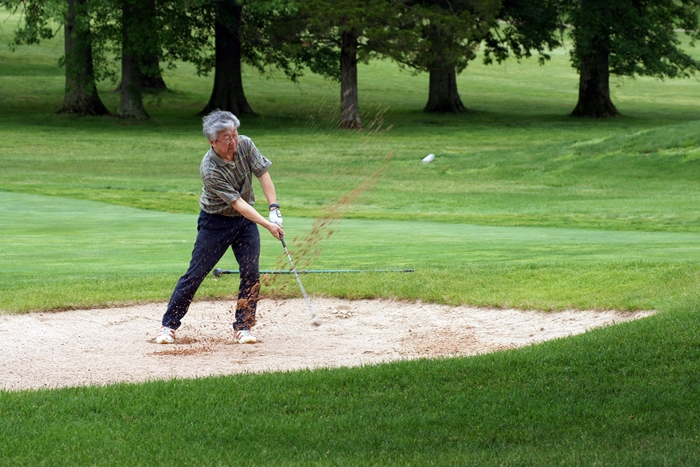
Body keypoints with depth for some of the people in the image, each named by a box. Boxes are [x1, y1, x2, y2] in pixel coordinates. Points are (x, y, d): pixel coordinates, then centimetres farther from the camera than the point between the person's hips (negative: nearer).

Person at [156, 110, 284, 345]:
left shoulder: (245, 145, -14)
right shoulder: (209, 169, -29)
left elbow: (263, 174, -7)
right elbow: (237, 203, -29)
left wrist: (274, 209, -17)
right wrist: (267, 225, -32)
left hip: (246, 220, 5)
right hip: (216, 222, -5)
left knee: (251, 273, -4)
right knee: (195, 274, -2)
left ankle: (243, 327, 6)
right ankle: (169, 325, 7)